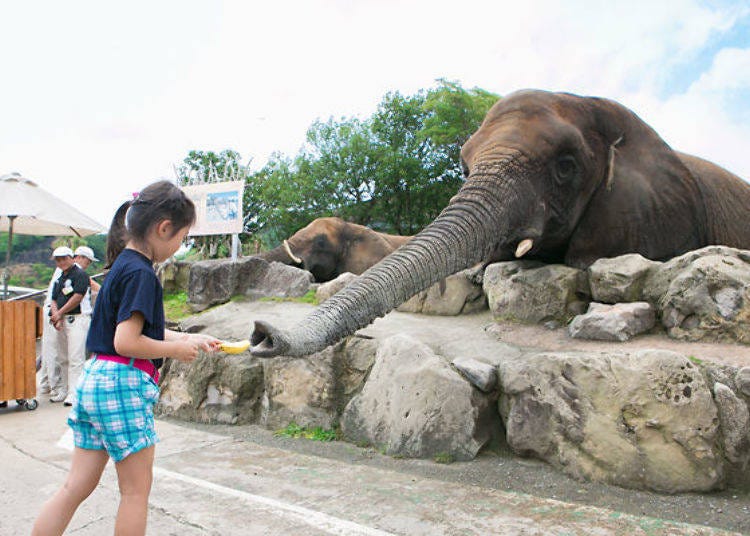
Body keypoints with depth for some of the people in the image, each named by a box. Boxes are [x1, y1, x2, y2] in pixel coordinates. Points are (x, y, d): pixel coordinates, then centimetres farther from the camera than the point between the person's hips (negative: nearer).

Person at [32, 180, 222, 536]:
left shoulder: (123, 264, 12)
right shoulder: (141, 273, -17)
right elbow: (126, 342, -22)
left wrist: (190, 338, 19)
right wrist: (178, 349, -10)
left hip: (95, 380, 9)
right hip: (122, 384, -9)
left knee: (77, 486, 14)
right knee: (136, 490, 7)